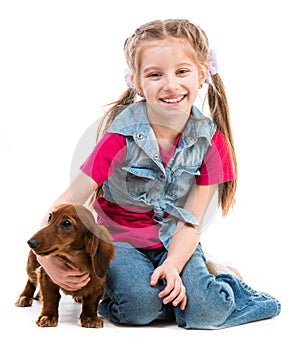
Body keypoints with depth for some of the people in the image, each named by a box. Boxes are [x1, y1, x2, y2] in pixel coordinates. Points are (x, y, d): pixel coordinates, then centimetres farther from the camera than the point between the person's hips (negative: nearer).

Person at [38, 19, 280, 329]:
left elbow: (192, 220, -8)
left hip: (175, 241, 2)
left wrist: (173, 266, -25)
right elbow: (70, 201, -19)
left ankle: (226, 282, 10)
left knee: (204, 311, -21)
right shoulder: (120, 137, -18)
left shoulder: (210, 140, -10)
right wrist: (46, 258, -33)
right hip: (120, 239, -2)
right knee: (140, 306, -29)